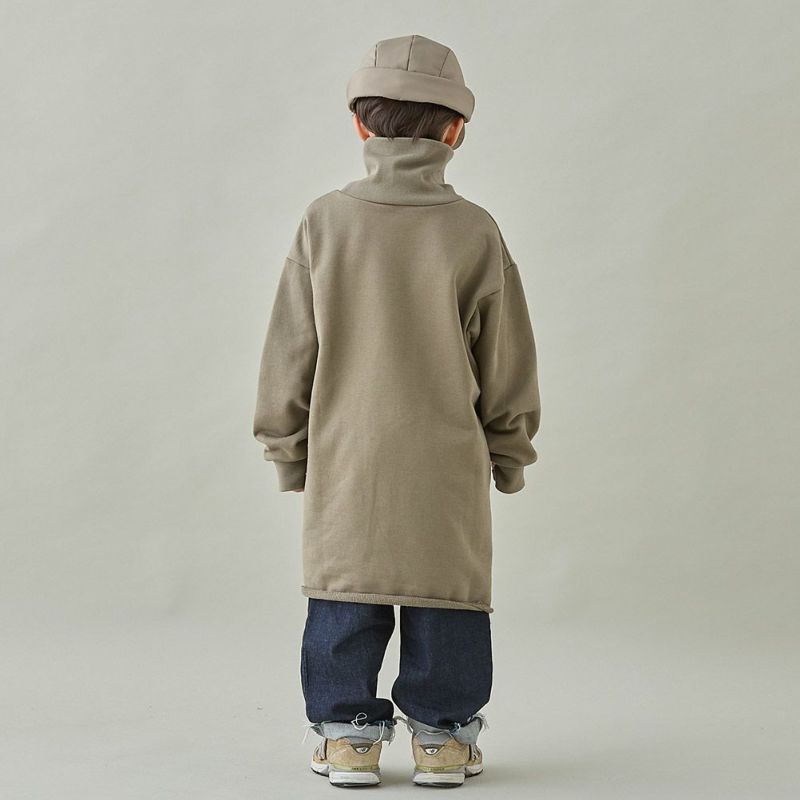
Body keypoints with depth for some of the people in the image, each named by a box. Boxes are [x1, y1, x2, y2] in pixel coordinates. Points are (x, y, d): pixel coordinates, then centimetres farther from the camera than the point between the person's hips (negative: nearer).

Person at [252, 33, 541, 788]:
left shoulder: (323, 222, -5)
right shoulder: (474, 231, -7)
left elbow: (289, 350, 0)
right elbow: (508, 356, -1)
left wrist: (287, 449, 11)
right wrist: (510, 453, 12)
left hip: (344, 459, 1)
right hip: (446, 463, -1)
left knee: (345, 596, 11)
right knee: (444, 597, 9)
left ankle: (346, 732, 16)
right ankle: (443, 735, 16)